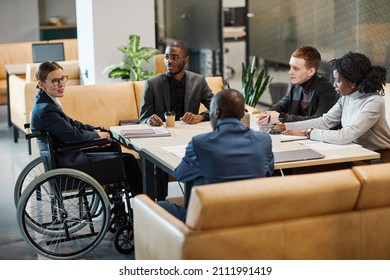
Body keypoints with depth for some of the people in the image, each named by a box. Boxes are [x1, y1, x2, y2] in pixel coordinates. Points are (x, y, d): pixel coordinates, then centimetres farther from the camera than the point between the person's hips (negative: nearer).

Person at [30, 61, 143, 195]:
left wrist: (93, 130, 2)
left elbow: (69, 122, 14)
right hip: (69, 163, -10)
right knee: (128, 161, -5)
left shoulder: (44, 101, 5)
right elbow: (74, 135, -23)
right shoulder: (46, 109, -25)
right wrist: (97, 135, -6)